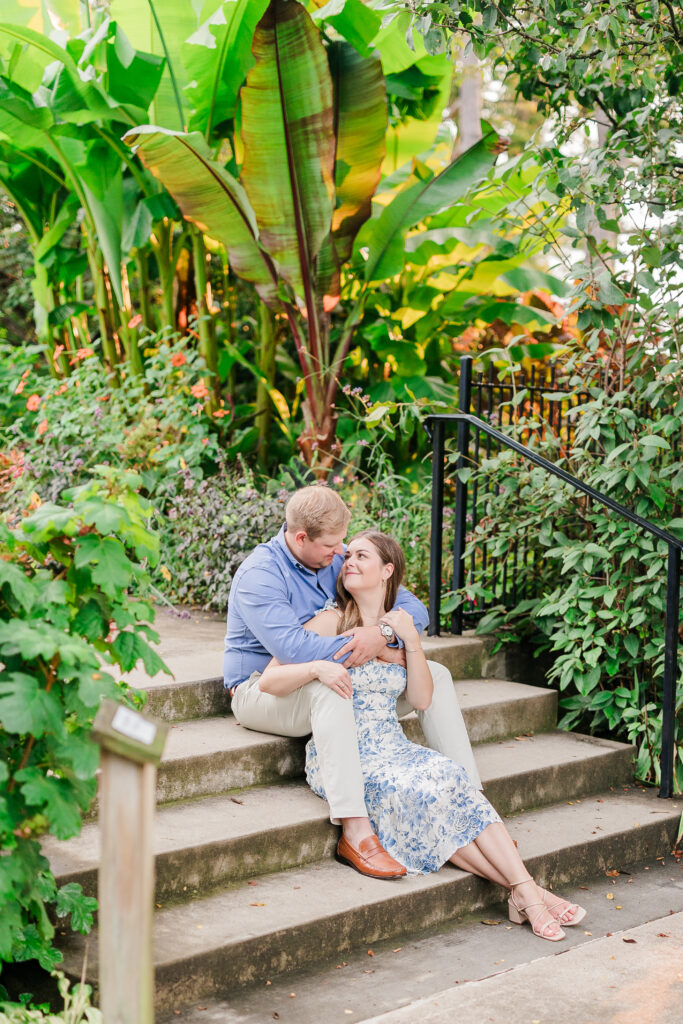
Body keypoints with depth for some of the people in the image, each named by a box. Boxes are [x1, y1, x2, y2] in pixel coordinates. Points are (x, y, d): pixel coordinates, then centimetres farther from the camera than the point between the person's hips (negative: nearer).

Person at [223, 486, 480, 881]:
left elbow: (415, 609, 0)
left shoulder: (339, 560, 2)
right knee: (329, 687, -40)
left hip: (341, 685, 7)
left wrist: (383, 633, -26)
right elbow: (291, 646, -34)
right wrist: (383, 652, -29)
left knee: (435, 674, -4)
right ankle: (356, 832, -46)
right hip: (263, 690, -7)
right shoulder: (260, 574, -18)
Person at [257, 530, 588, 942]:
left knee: (452, 778, -27)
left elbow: (423, 699, 3)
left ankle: (528, 890, -33)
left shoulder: (401, 624, 12)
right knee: (421, 794, -30)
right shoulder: (332, 623, -2)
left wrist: (412, 640, -8)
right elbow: (269, 680, -10)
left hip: (393, 746, 4)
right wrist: (316, 667, -29)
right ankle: (524, 892, -27)